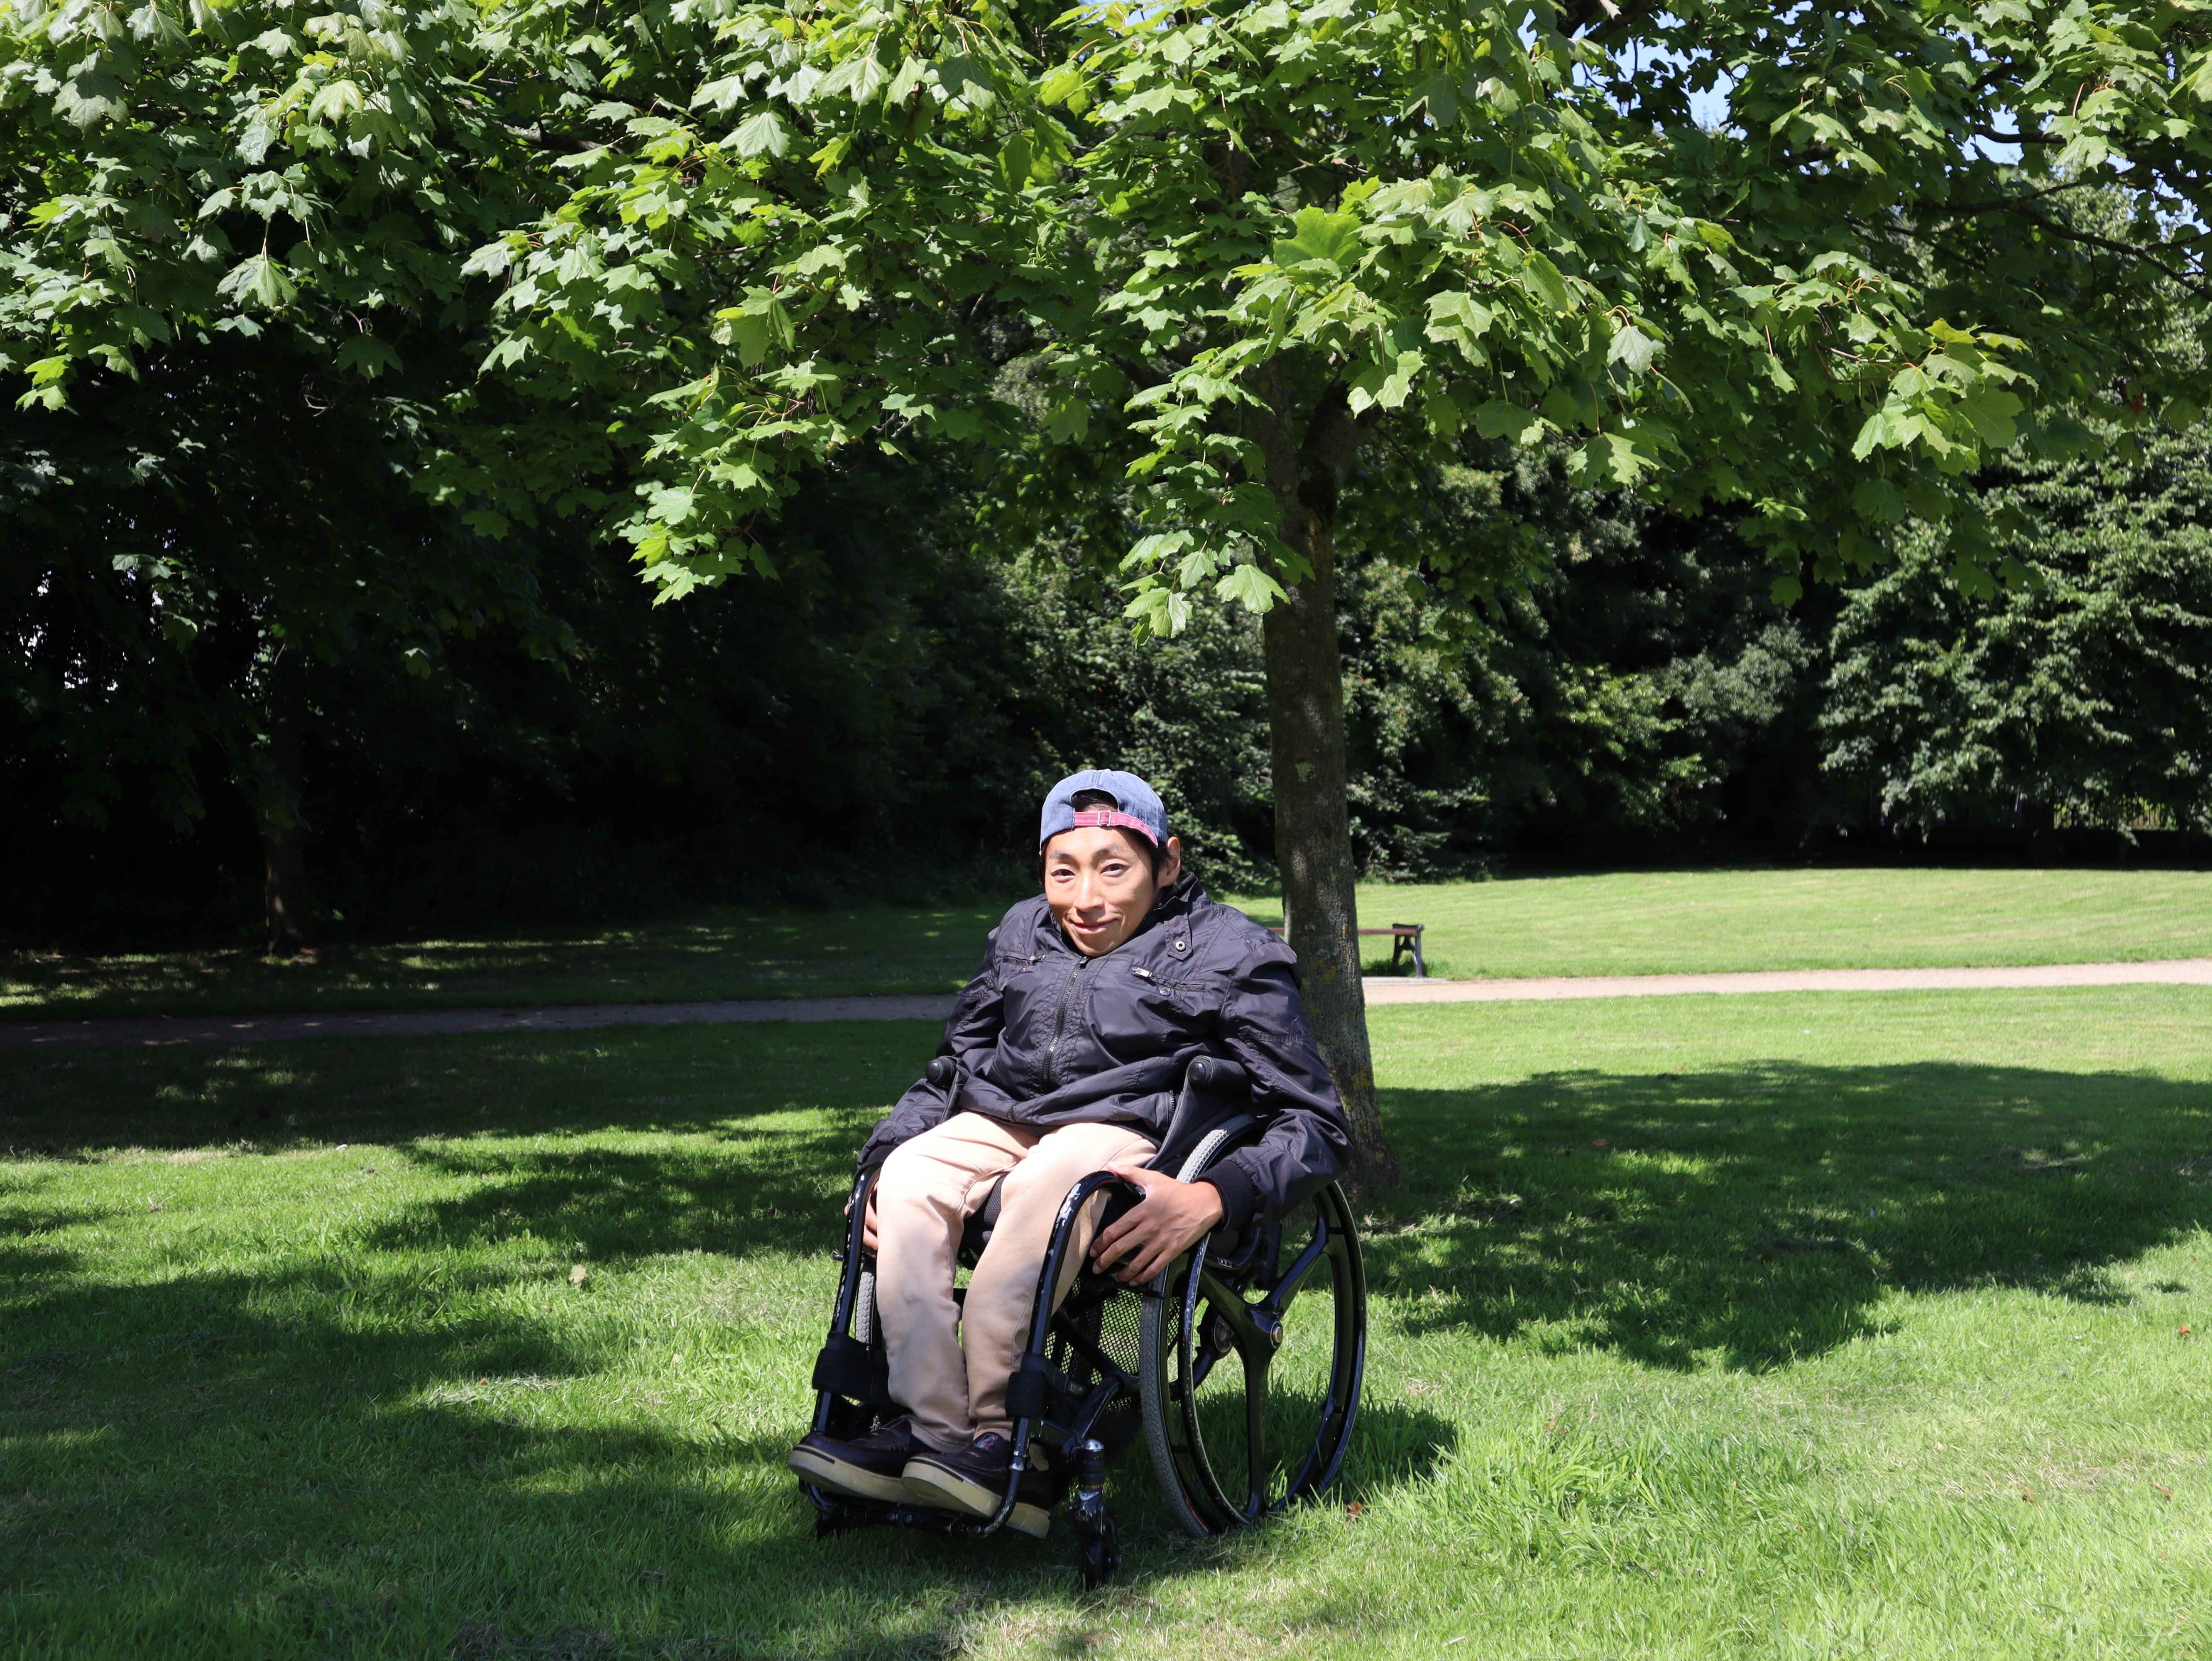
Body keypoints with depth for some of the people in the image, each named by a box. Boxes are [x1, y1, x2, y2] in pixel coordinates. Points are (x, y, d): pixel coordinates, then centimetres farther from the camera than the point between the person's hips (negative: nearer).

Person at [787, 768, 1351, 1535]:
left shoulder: (1231, 955, 0)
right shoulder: (1022, 934, 16)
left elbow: (1317, 1127, -5)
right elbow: (956, 1064, 25)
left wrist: (1212, 1198, -24)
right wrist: (884, 1157, 5)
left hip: (1125, 1134, -5)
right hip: (1001, 1121, 5)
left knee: (1046, 1182, -37)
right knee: (910, 1176, -27)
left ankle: (995, 1431, -32)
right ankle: (929, 1428, -31)